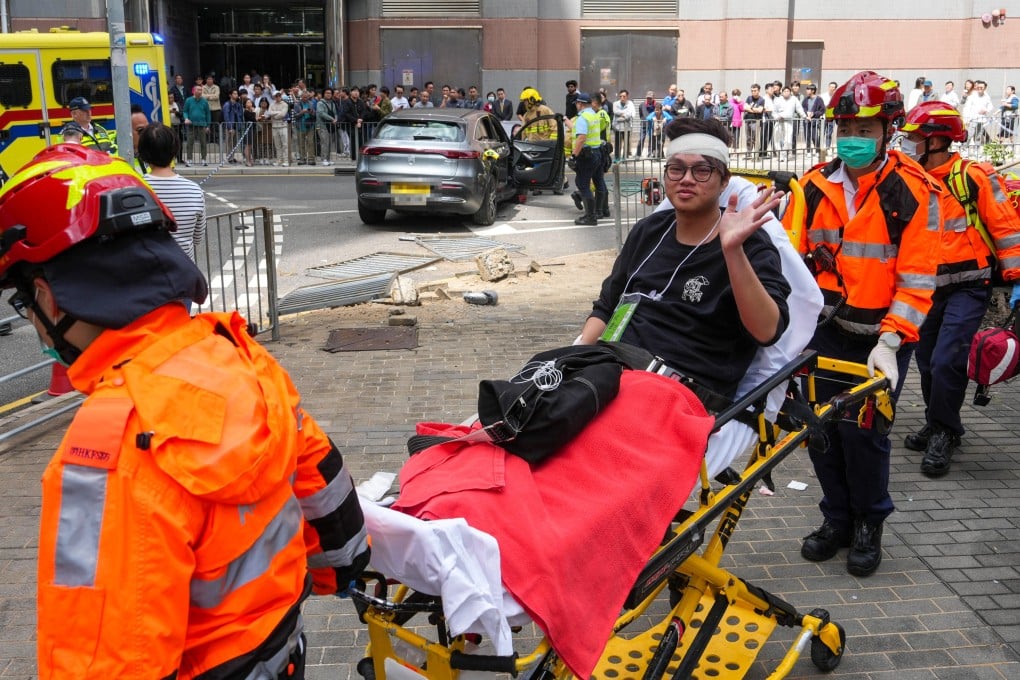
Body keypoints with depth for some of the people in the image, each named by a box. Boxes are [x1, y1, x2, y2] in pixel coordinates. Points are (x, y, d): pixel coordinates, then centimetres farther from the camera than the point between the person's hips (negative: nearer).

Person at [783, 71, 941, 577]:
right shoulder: (814, 187, 3)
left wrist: (889, 342, -20)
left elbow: (917, 280, -11)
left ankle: (868, 525, 23)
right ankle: (837, 518, 29)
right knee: (822, 429, 8)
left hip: (880, 336, -3)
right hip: (824, 330, 4)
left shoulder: (914, 192, -7)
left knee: (864, 432, -1)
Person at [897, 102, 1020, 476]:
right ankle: (939, 426, 29)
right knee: (927, 361, 11)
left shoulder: (974, 179, -13)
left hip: (968, 289, -7)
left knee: (946, 362, -13)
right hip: (930, 290, 7)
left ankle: (942, 435, 3)